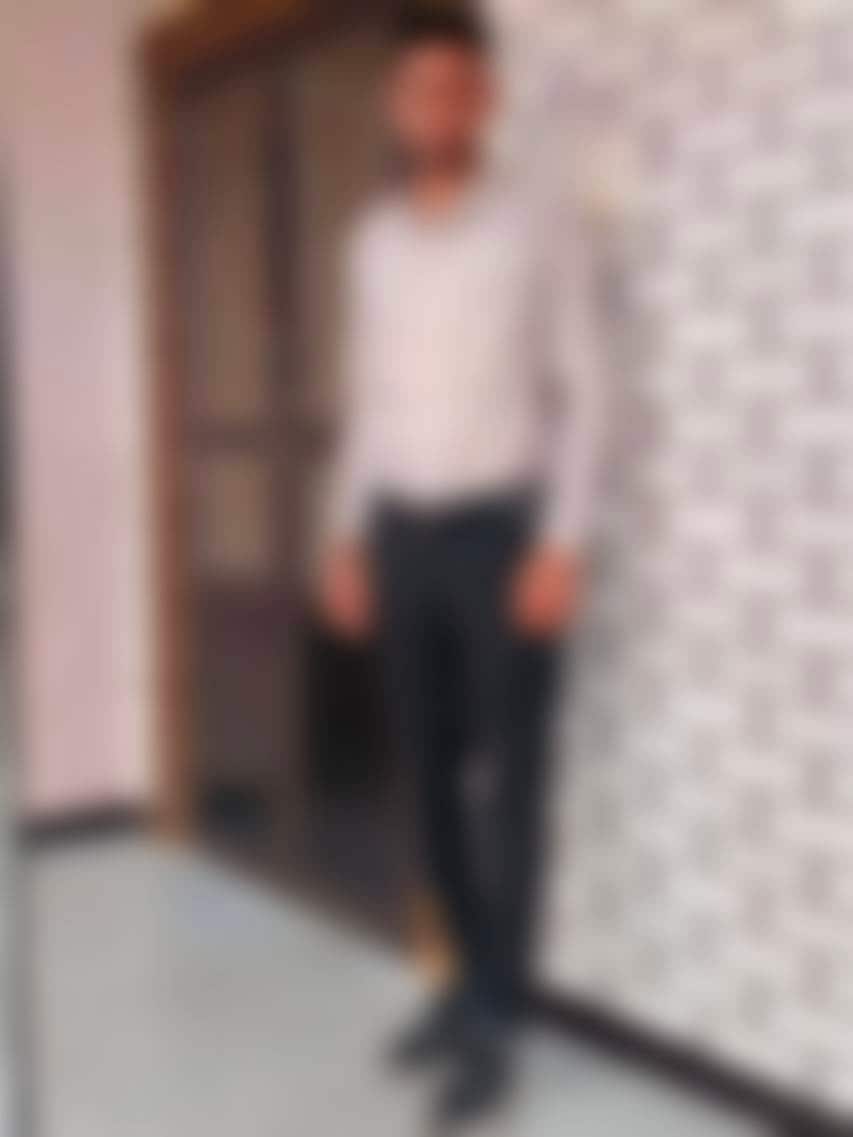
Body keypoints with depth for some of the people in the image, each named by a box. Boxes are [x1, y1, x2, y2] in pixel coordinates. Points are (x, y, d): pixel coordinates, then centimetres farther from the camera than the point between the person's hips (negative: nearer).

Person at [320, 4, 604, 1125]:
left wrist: (564, 543, -14)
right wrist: (349, 536, 11)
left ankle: (496, 1018, 8)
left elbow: (582, 392, -5)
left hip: (502, 527, -5)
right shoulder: (372, 241, 12)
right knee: (431, 770, 9)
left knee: (510, 778, -1)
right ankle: (476, 972, 25)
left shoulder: (540, 231, -3)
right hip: (404, 531, 5)